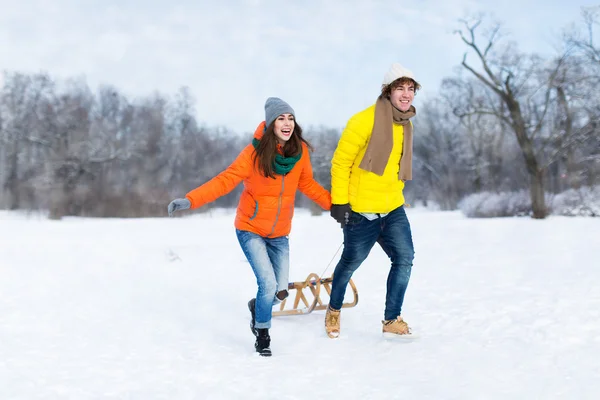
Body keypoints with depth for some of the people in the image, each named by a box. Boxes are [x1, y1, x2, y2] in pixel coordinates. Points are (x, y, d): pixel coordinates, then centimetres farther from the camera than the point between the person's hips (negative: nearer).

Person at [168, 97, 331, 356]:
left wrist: (334, 203, 1)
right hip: (251, 230, -4)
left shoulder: (300, 151, -8)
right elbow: (226, 180, -23)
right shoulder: (255, 152, -19)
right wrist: (190, 200, -33)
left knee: (280, 292, 4)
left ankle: (257, 306, 41)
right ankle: (262, 333, 15)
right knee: (268, 285, -14)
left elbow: (307, 184, 6)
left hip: (279, 234, 4)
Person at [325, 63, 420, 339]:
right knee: (351, 261, 9)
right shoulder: (365, 120, -15)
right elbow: (341, 161, -13)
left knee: (404, 258, -4)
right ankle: (334, 310, 33)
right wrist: (339, 201, -15)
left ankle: (392, 321, 8)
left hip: (393, 208, 6)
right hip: (360, 209, -6)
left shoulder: (406, 125, 9)